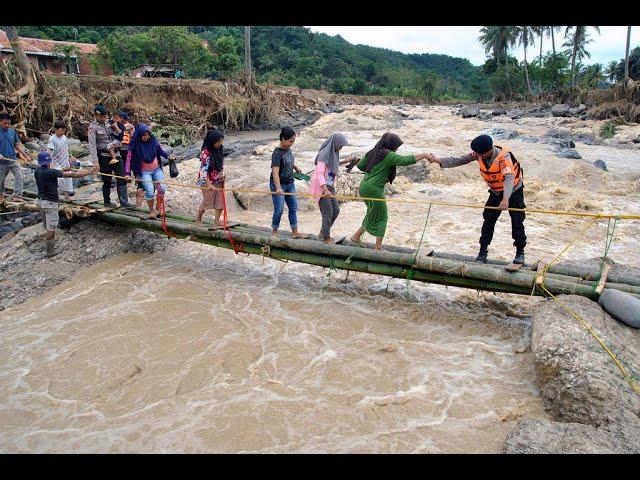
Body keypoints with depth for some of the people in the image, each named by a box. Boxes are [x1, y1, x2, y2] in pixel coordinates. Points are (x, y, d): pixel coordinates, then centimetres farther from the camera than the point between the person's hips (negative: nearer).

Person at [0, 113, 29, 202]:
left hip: (13, 160, 3)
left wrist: (26, 156, 4)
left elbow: (18, 145, 10)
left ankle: (17, 196, -13)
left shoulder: (12, 131, 4)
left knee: (19, 175, -13)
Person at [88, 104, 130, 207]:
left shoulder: (108, 123, 11)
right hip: (104, 156, -5)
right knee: (107, 181, 2)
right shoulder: (93, 127, -5)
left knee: (121, 178, -4)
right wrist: (95, 162, -18)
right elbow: (92, 146, -10)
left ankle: (124, 201, -4)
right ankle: (107, 202, 16)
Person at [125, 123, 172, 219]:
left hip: (157, 169, 3)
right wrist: (127, 173, -17)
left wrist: (167, 156, -6)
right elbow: (129, 158, -11)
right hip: (144, 172, -3)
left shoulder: (153, 140, -4)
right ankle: (151, 210, 9)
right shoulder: (135, 144, -12)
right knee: (150, 192, -14)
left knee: (162, 188, -8)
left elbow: (160, 151, 11)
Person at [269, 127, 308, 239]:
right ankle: (274, 232, 15)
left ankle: (295, 232, 17)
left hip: (290, 183, 8)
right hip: (278, 184, -8)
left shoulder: (288, 149, 3)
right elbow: (275, 172, -30)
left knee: (293, 208, 9)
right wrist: (278, 188, -40)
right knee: (279, 210, -2)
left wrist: (295, 166, 10)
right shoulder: (277, 153, -20)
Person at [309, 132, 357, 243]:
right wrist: (325, 190, -40)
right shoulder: (323, 154, -20)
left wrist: (345, 161, 20)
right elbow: (319, 174, -28)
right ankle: (326, 238, 13)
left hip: (329, 186, 9)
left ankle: (322, 232, 26)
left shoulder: (333, 152, 5)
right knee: (328, 213, -2)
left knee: (336, 210, 11)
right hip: (321, 186, -9)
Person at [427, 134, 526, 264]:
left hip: (514, 191, -5)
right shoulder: (479, 154, -18)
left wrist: (506, 199, -59)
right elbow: (459, 160, -16)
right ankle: (483, 251, 11)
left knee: (517, 222, -2)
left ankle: (520, 252, 13)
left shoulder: (504, 156, -34)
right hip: (496, 192, 5)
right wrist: (438, 160, -28)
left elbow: (509, 178, -46)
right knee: (488, 220, 2)